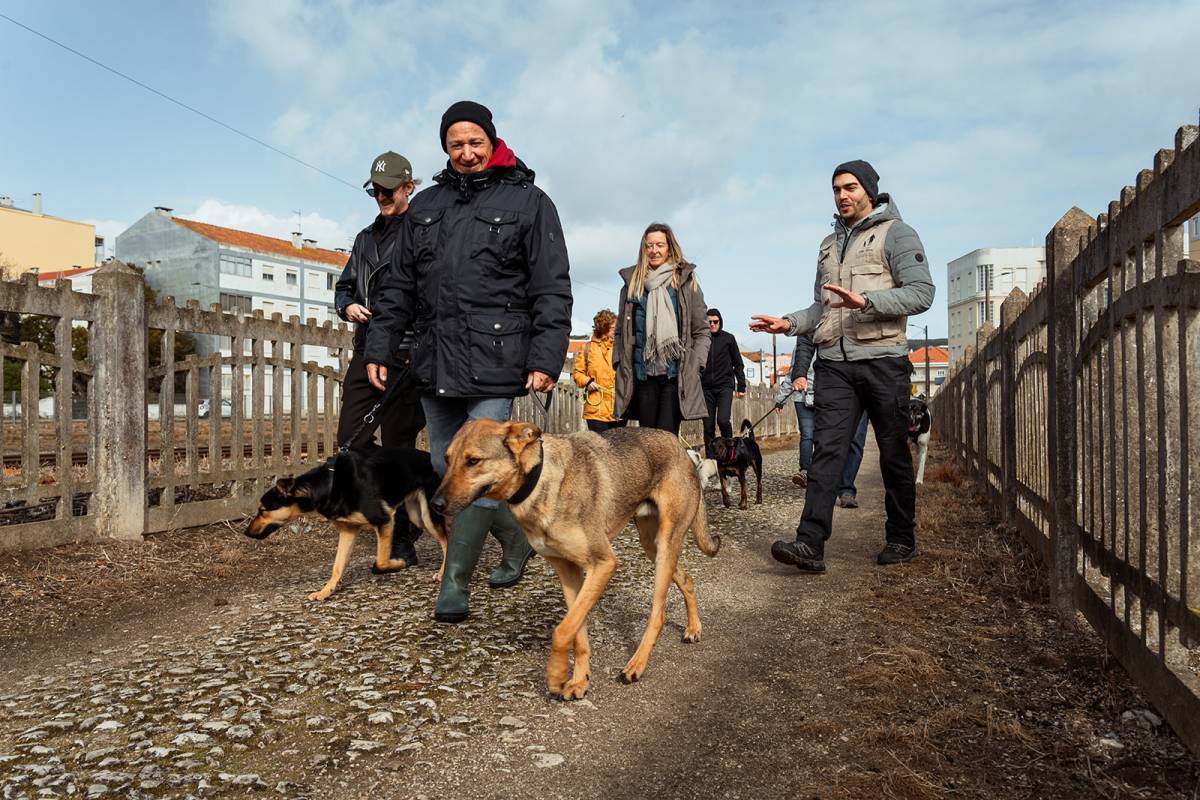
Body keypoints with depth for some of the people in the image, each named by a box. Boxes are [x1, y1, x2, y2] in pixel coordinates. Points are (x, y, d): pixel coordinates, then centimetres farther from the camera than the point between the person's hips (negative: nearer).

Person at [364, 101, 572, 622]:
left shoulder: (528, 201, 3)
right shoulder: (426, 206, 18)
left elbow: (552, 290, -3)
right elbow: (398, 285, 19)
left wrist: (546, 359, -13)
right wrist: (378, 347, 12)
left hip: (493, 363, -5)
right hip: (434, 362, 6)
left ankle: (455, 583, 6)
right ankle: (517, 537, 30)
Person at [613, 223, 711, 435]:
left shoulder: (686, 282, 7)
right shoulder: (632, 283, 13)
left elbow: (702, 331, 7)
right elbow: (621, 331, 16)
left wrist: (694, 365, -3)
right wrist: (619, 364, 6)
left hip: (676, 375, -2)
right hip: (643, 374, 2)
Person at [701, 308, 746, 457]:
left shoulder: (728, 338, 6)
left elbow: (738, 364, 10)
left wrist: (741, 386, 5)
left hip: (725, 386, -1)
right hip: (706, 387, 1)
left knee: (723, 420, -18)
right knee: (708, 425, 1)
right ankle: (710, 458, 9)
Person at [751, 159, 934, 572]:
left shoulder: (896, 233, 2)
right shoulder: (829, 244, 21)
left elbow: (921, 292, -10)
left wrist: (866, 301, -23)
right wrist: (789, 323, 7)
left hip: (882, 359, -4)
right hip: (834, 362, 5)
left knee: (893, 453, 6)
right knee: (826, 449, -7)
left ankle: (901, 539, 20)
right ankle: (810, 544, -13)